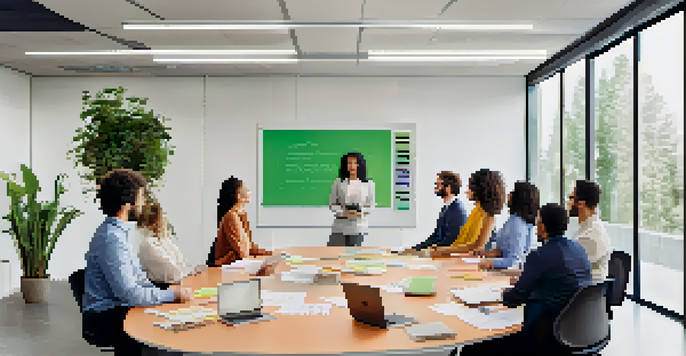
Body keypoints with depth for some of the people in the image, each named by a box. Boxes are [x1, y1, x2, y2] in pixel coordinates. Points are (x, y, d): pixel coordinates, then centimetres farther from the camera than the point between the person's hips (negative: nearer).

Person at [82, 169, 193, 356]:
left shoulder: (119, 232, 14)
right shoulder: (110, 239, -19)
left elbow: (138, 277, 16)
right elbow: (129, 293, -24)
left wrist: (166, 292, 1)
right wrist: (172, 294, -16)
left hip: (117, 309, 9)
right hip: (103, 319, -9)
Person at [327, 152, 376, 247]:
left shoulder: (368, 184, 4)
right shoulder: (338, 183, 2)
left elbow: (371, 206, 8)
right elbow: (332, 205, 6)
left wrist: (360, 213, -11)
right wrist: (344, 212, -12)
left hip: (359, 226, 0)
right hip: (340, 226, 0)